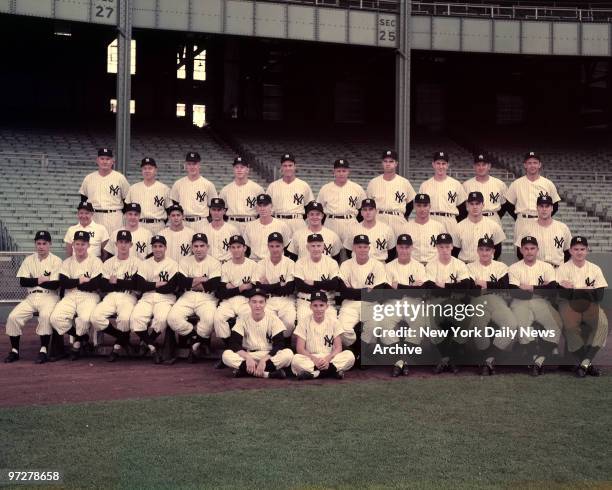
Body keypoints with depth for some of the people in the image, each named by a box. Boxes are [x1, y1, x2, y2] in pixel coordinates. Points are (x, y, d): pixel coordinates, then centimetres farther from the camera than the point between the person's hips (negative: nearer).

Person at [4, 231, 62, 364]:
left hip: (49, 297, -4)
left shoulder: (56, 261, -2)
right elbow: (22, 282, 2)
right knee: (13, 317, -18)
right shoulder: (29, 260, 10)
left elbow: (55, 285, -11)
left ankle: (44, 350, -24)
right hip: (31, 297, 4)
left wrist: (34, 281, -5)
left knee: (45, 315, -35)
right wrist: (40, 280, -9)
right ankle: (14, 351, -4)